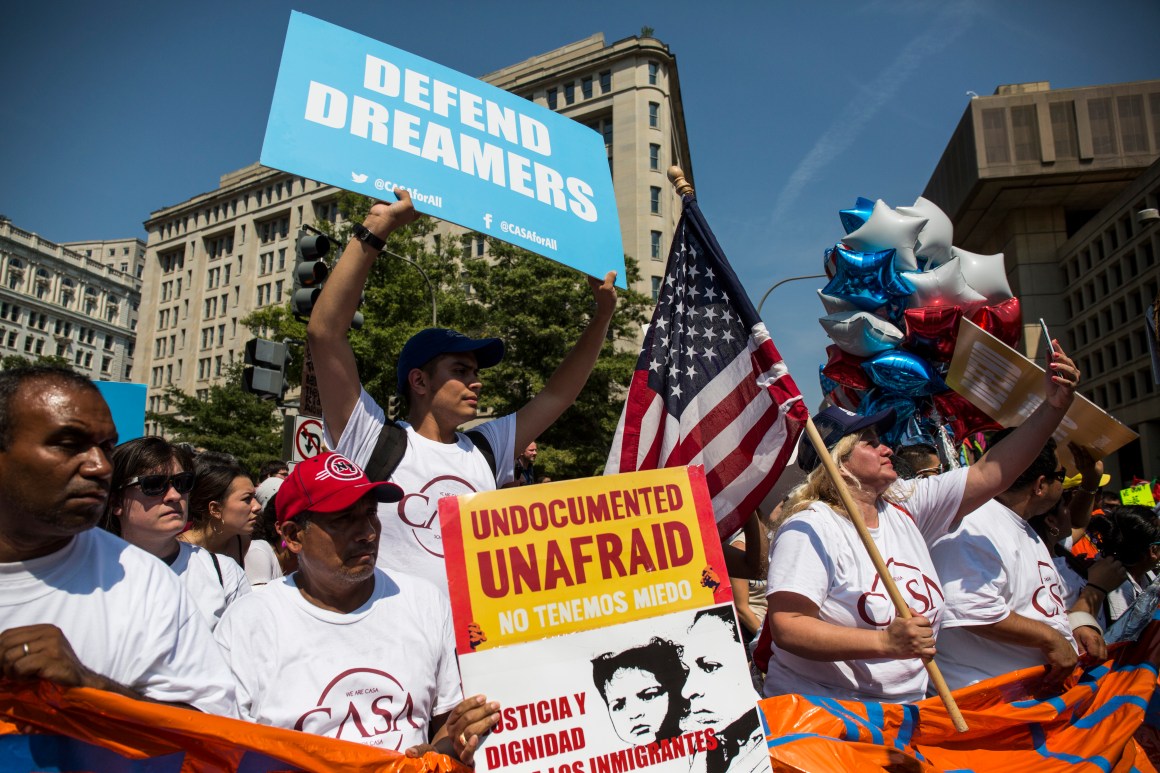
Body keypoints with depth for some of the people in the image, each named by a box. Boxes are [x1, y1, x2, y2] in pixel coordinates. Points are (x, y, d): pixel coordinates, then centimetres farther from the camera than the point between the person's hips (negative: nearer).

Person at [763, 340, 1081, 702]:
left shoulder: (907, 505, 7)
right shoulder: (809, 528, -15)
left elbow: (990, 474, 9)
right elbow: (785, 627, -23)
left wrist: (1054, 405, 3)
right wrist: (884, 642, -29)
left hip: (907, 703, 7)